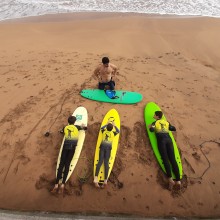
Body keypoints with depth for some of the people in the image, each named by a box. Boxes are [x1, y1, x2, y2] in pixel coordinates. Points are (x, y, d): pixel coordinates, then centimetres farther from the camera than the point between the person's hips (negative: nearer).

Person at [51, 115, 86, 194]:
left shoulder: (65, 127, 13)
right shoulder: (76, 127, 10)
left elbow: (62, 131, 36)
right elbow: (85, 128, 26)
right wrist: (83, 126, 46)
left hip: (65, 146, 1)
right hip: (72, 147, -1)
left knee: (61, 164, 2)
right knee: (67, 164, -1)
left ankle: (56, 185, -3)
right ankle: (63, 184, -7)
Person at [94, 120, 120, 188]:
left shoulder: (104, 131, 18)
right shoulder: (113, 133, 15)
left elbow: (101, 128, 41)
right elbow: (118, 131, 35)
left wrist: (106, 124, 49)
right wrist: (114, 125, 41)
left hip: (103, 145, 1)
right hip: (108, 147, -1)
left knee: (100, 161, -5)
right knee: (106, 162, -4)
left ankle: (96, 178, -20)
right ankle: (105, 180, -12)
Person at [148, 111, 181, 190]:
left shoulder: (154, 123, 13)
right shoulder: (166, 122, 24)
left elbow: (152, 130, -1)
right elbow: (174, 129, 27)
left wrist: (150, 127, 20)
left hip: (161, 140, -3)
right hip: (168, 139, 3)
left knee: (165, 159, -10)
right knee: (172, 159, -6)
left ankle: (170, 179, -23)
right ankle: (178, 180, -15)